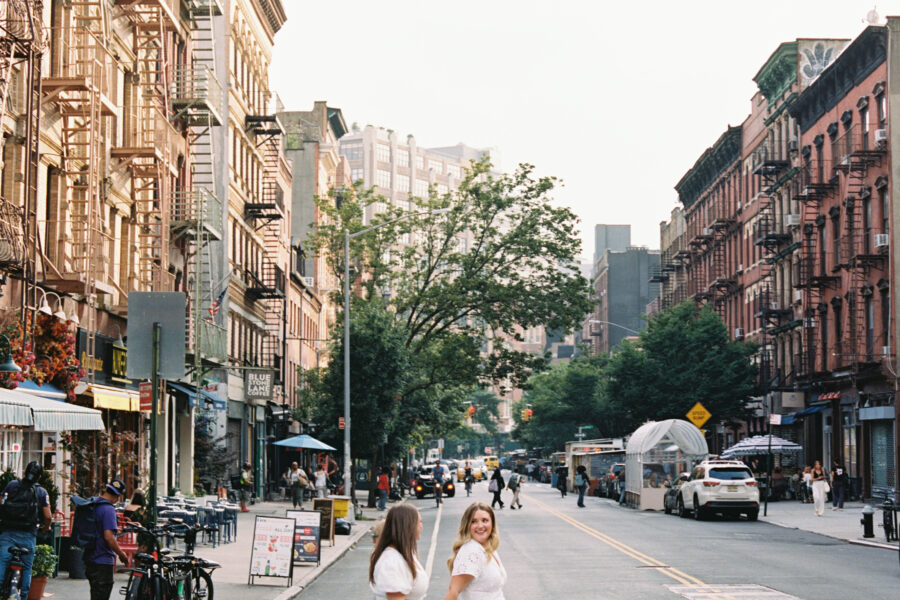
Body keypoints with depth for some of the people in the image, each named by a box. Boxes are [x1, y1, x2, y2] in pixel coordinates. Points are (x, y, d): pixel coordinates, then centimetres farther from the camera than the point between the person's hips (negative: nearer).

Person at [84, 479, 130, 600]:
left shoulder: (92, 504, 10)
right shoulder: (108, 509, -18)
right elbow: (109, 537, -24)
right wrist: (122, 555, -13)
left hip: (89, 558, 9)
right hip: (103, 561, -9)